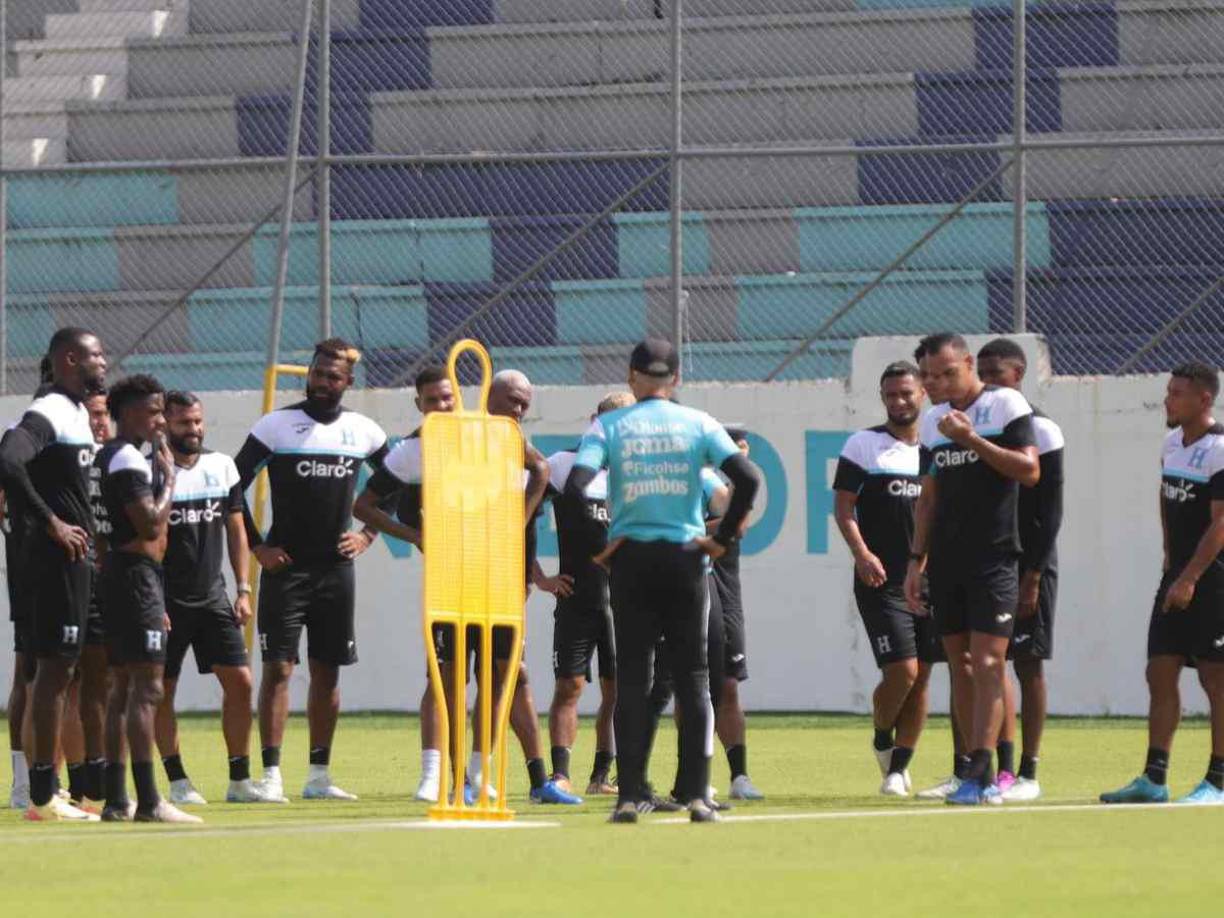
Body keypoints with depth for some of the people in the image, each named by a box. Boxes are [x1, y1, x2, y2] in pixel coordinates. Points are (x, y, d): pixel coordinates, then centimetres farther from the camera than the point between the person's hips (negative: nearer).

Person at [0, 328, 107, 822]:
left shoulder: (78, 414, 17)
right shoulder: (48, 415, -15)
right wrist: (52, 524, -24)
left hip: (74, 557, 10)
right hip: (55, 558, -10)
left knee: (59, 671, 11)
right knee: (54, 668, -8)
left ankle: (45, 790, 15)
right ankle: (43, 797, -7)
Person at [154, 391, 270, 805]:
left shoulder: (222, 467, 7)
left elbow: (235, 530, 14)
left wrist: (242, 589, 7)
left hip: (213, 596, 4)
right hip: (167, 601, -4)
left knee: (239, 682, -2)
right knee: (163, 689, 0)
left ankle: (240, 780, 5)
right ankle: (177, 781, 8)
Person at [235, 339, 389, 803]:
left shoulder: (363, 431, 6)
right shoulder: (276, 425, -5)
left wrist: (367, 535, 9)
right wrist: (256, 546, -7)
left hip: (336, 568, 4)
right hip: (285, 566, -4)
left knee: (327, 671, 6)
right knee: (278, 667, -8)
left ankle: (319, 776, 13)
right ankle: (272, 774, -7)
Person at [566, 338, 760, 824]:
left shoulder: (608, 426, 1)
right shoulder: (697, 424, 3)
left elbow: (576, 484, -12)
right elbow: (747, 478, -7)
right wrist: (722, 538, 2)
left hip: (630, 559, 0)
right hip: (684, 558, 0)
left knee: (631, 677, 4)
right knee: (692, 675, 6)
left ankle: (629, 796, -1)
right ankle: (696, 794, 1)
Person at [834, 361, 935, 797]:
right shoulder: (863, 445, 1)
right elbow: (843, 508, -3)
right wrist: (862, 553, -18)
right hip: (882, 582, -4)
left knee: (921, 678, 4)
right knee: (902, 671, -14)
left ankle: (898, 767, 14)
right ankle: (882, 741, 14)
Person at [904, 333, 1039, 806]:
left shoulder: (1006, 405, -3)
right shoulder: (933, 421, 15)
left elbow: (1030, 470, -13)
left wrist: (973, 440, -19)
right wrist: (916, 560, 15)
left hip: (994, 559, -6)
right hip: (947, 563, 6)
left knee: (987, 663, -13)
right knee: (960, 667, 5)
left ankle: (980, 775, -18)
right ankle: (978, 776, 7)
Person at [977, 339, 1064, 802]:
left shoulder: (1039, 429, -7)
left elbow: (1049, 512, -10)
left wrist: (1032, 577, -16)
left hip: (1027, 567, -6)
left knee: (1028, 665, -4)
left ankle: (1028, 774, -1)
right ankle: (1004, 770, 7)